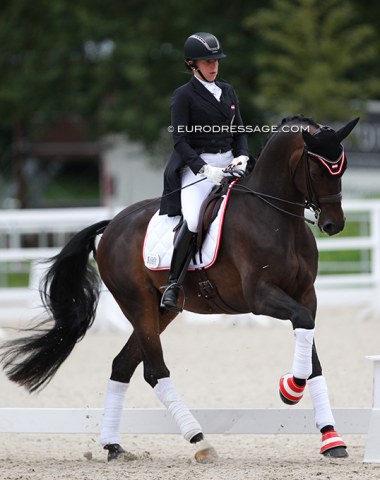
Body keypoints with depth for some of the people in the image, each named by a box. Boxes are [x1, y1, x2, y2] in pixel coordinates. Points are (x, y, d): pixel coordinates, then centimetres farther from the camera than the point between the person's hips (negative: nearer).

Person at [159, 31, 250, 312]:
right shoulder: (184, 96, -2)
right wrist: (204, 169, -20)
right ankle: (173, 284, -19)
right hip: (197, 166, -6)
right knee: (193, 221, -26)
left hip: (229, 164, 6)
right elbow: (180, 141, -8)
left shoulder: (227, 92, 16)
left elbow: (239, 131, 18)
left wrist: (242, 156, -3)